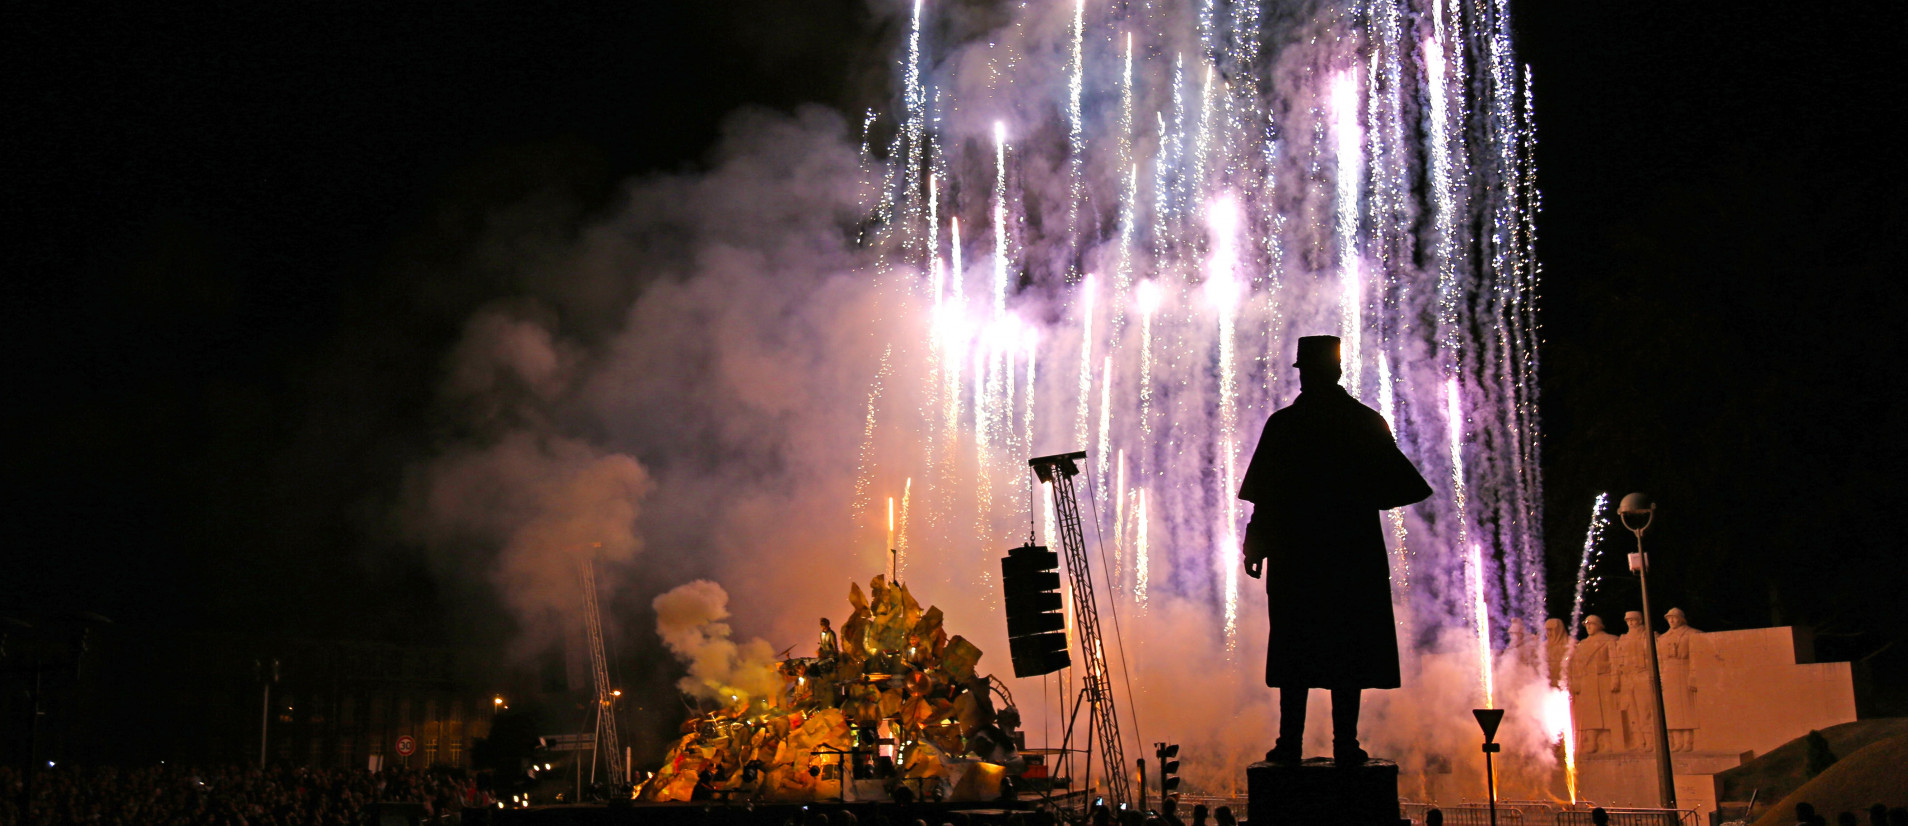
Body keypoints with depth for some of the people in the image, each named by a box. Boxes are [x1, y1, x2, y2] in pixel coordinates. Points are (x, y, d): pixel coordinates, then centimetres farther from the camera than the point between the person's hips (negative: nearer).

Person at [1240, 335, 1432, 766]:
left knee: (1294, 648, 5)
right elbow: (1394, 487, 1)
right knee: (1349, 649, 4)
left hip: (1294, 553, 0)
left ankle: (1290, 744, 3)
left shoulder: (1282, 424, -2)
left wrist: (1256, 547, 5)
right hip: (1355, 553, 0)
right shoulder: (1368, 422, 1)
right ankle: (1345, 745, 1)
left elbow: (1265, 495, -1)